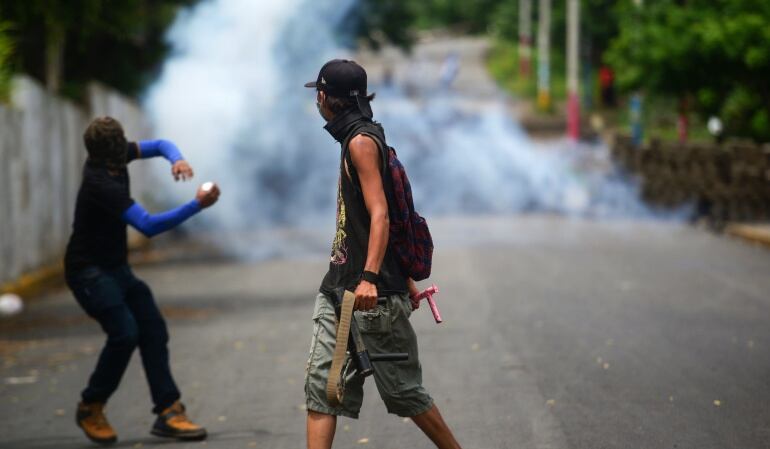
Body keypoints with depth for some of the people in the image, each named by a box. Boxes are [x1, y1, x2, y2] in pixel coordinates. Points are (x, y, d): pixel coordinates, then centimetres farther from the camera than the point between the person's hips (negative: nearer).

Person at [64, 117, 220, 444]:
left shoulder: (113, 158, -2)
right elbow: (148, 226, -33)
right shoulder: (101, 184, -28)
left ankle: (168, 412, -1)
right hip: (89, 271, -9)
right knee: (125, 333, -22)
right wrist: (198, 205, -33)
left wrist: (177, 159, -13)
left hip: (116, 268, 9)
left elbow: (161, 145, 10)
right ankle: (91, 408, -2)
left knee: (154, 331, -1)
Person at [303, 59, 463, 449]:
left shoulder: (361, 141, -12)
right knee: (321, 385, 0)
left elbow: (380, 215, -22)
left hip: (372, 295, -10)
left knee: (403, 391, 1)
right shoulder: (354, 139, 18)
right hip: (340, 288, 10)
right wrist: (404, 278, 26)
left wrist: (369, 277, -33)